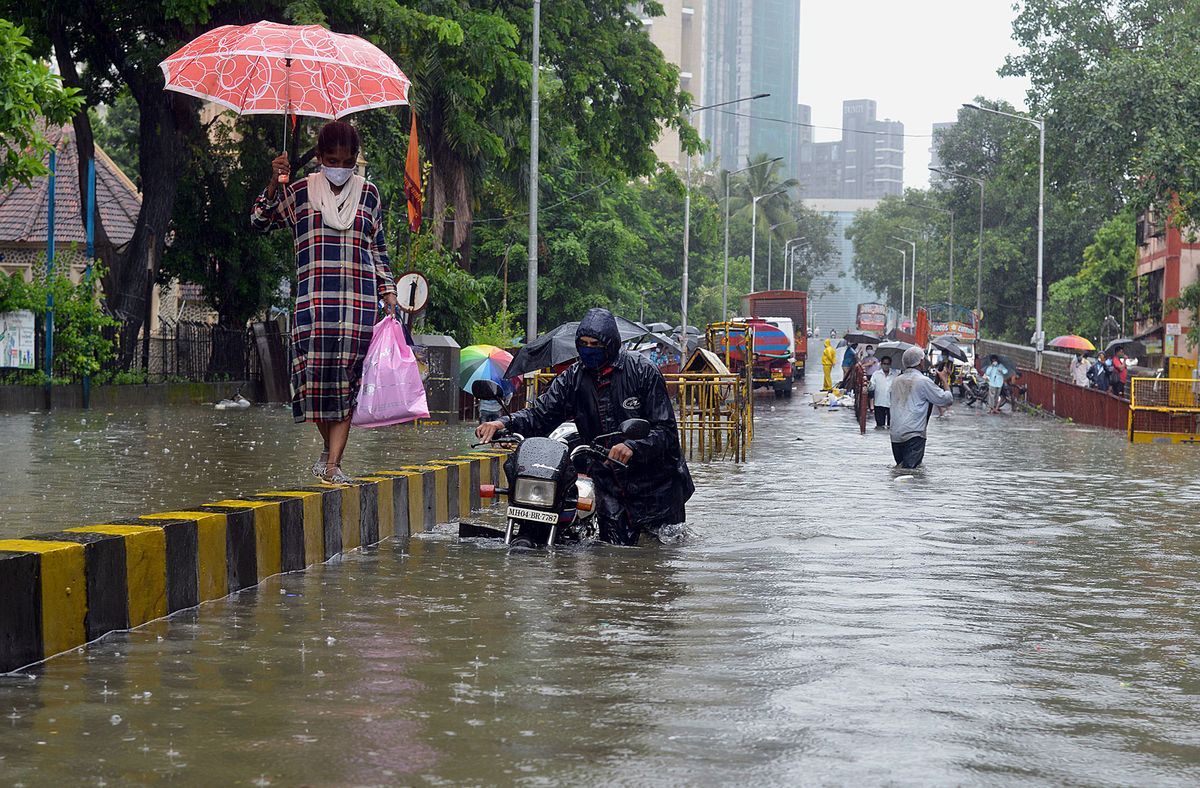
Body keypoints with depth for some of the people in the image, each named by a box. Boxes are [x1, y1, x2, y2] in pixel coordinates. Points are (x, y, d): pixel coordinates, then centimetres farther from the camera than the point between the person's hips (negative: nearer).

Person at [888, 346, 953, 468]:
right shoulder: (923, 381, -6)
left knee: (901, 466, 14)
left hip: (895, 434, 6)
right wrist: (943, 380, 16)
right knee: (910, 468, -12)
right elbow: (946, 399, -2)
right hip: (914, 434, -6)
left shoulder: (896, 381, 12)